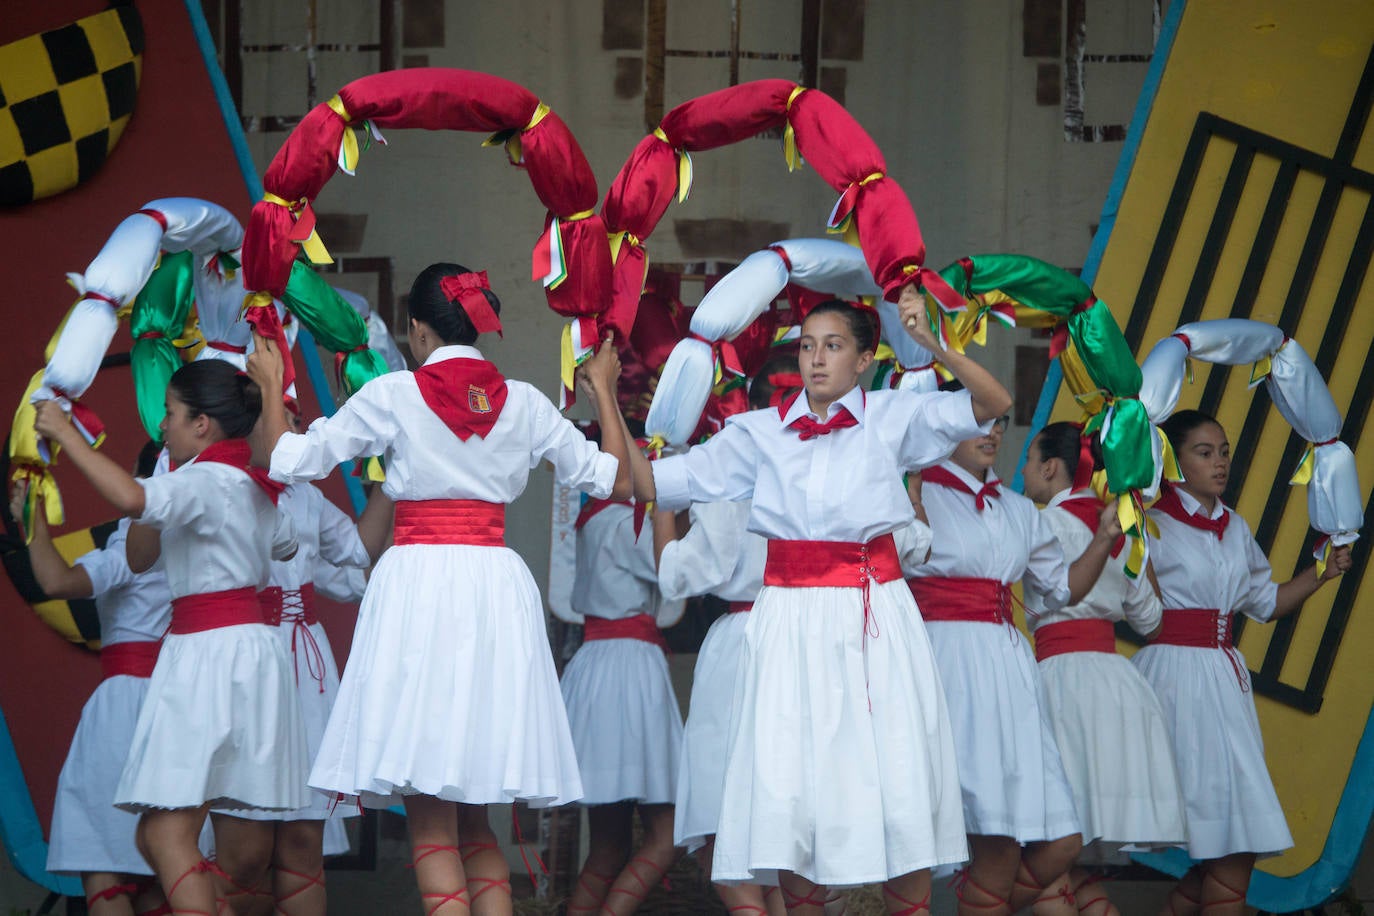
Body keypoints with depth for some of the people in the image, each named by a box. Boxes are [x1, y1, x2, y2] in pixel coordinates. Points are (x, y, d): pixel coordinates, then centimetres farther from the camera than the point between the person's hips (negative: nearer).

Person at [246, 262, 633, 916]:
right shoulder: (523, 402, 8)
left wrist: (272, 386, 18)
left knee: (429, 819, -3)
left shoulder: (394, 395, -2)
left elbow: (289, 461, 1)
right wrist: (603, 390, 30)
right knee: (474, 818, 13)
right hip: (497, 587, 4)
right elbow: (611, 477, 16)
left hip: (417, 579, -4)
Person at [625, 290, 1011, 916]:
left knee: (898, 790, -3)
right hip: (790, 622, 2)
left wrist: (933, 343, -16)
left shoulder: (890, 418, 5)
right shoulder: (761, 432, 10)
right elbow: (648, 484, 10)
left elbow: (993, 403, -5)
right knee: (788, 791, -1)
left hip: (873, 617, -1)